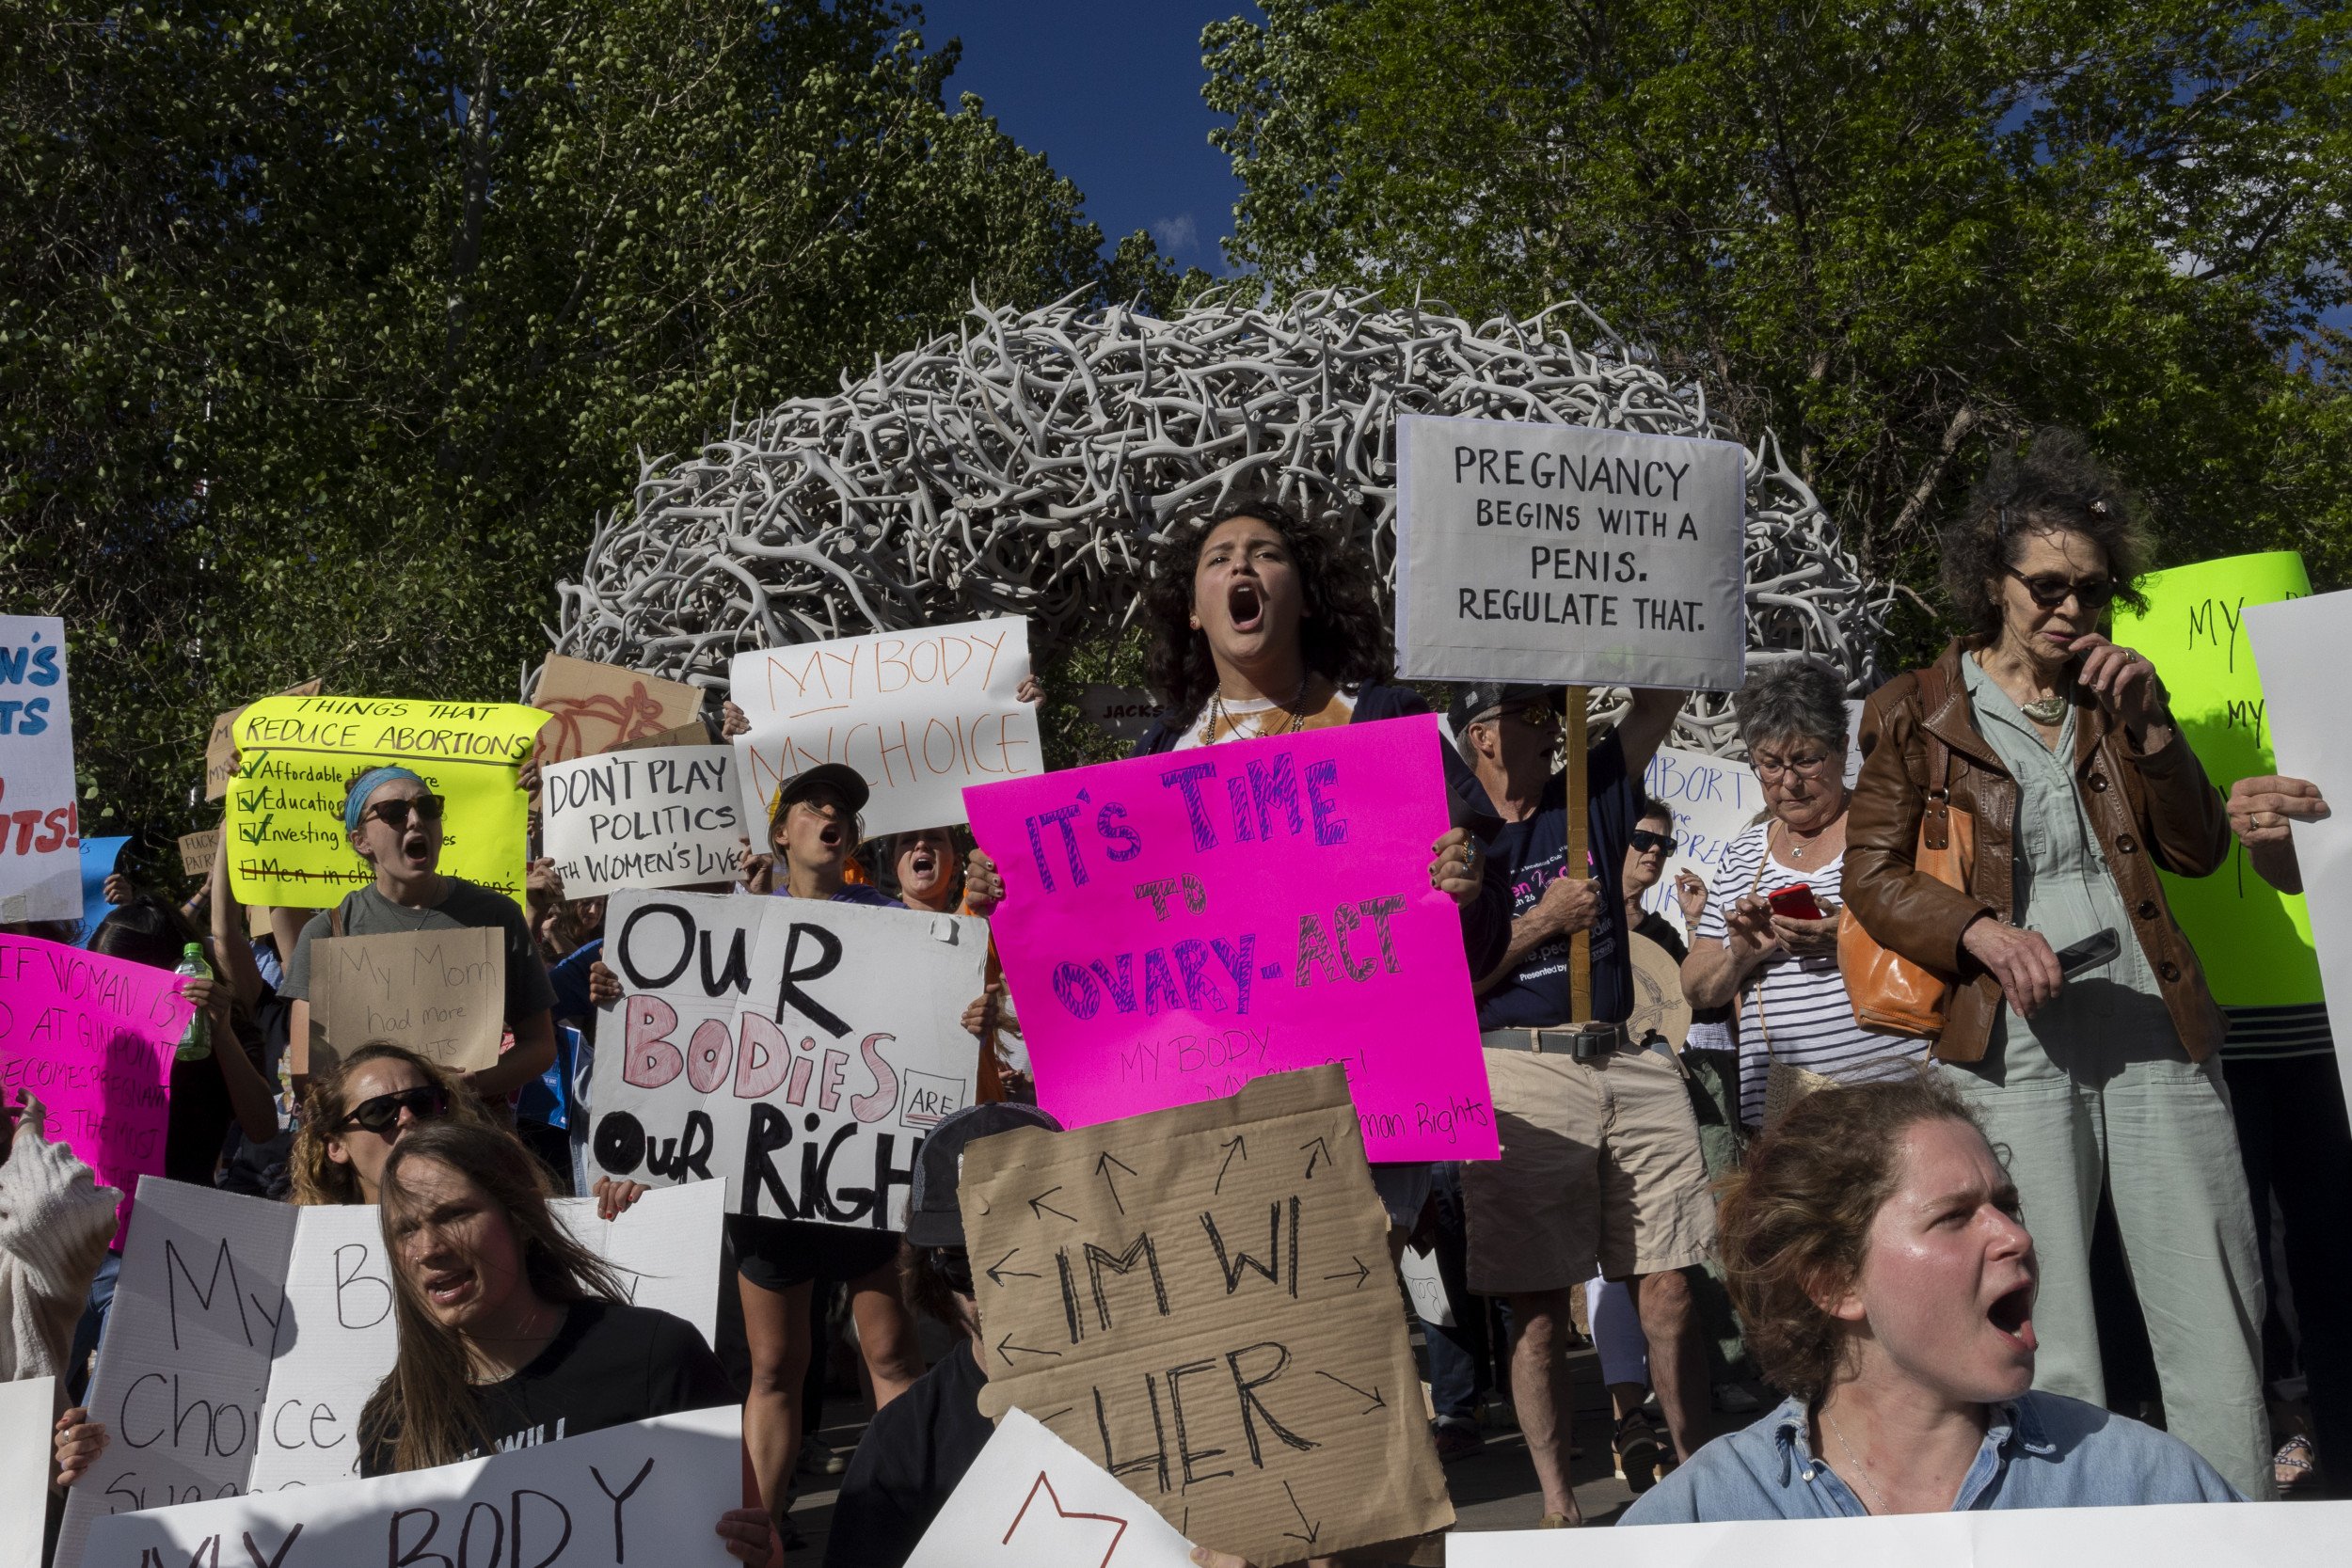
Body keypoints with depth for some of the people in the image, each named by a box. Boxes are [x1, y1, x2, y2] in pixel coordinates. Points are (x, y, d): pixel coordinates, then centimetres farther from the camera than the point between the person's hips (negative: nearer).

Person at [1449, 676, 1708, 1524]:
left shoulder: (1591, 794, 14)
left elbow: (1662, 698, 10)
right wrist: (1544, 920, -6)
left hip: (1628, 1064, 4)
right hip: (1520, 1076, -3)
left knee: (1668, 1293, 4)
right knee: (1539, 1309, 2)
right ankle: (1557, 1503, 13)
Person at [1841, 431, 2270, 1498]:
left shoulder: (2114, 692, 16)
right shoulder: (1916, 712, 5)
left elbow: (2199, 850, 12)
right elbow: (1872, 875, 1)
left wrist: (2147, 725, -1)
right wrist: (1983, 931, -16)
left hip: (2158, 1033, 4)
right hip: (2013, 1046, -3)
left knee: (2218, 1326, 6)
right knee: (2046, 1349, 0)